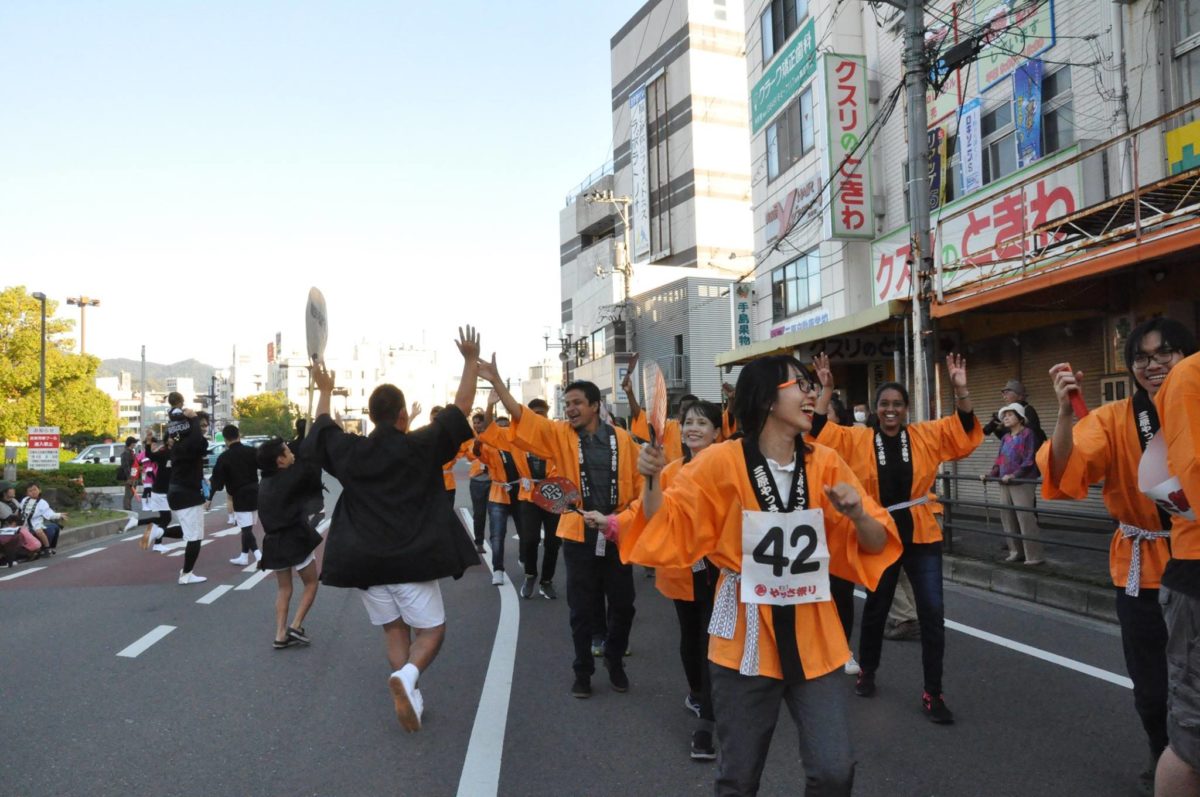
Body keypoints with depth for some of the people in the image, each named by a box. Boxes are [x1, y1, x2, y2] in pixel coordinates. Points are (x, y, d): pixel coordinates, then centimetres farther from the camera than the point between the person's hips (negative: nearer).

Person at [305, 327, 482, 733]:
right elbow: (461, 407, 0)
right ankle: (407, 674, -20)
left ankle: (409, 698, 9)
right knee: (432, 630, 7)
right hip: (411, 558, -3)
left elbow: (322, 425, 21)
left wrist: (325, 391, 37)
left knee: (394, 631, 16)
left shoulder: (350, 452, 0)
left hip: (364, 560, 4)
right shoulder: (421, 446, -7)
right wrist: (471, 361, 9)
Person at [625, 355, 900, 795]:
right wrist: (652, 480, -20)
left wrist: (857, 514, -16)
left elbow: (876, 545, 4)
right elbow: (667, 530, -4)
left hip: (811, 634, 2)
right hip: (745, 635, -2)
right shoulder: (722, 462, -10)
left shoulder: (826, 463, -1)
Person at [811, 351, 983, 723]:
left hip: (921, 537, 0)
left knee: (932, 612, -2)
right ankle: (867, 671, 40)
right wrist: (826, 390, -18)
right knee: (875, 608, 17)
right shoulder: (857, 439, -3)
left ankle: (933, 693, 11)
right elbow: (818, 432, -10)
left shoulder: (926, 435, 0)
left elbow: (964, 429, -6)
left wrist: (960, 388, -21)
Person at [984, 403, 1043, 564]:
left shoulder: (1027, 434, -4)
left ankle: (1034, 556, -3)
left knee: (1025, 519, -8)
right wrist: (990, 474, 4)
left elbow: (1029, 460, -11)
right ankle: (1016, 552, 18)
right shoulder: (1005, 438, 16)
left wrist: (1014, 475, -20)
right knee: (1007, 518, 8)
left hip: (1022, 483, -7)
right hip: (1004, 484, 7)